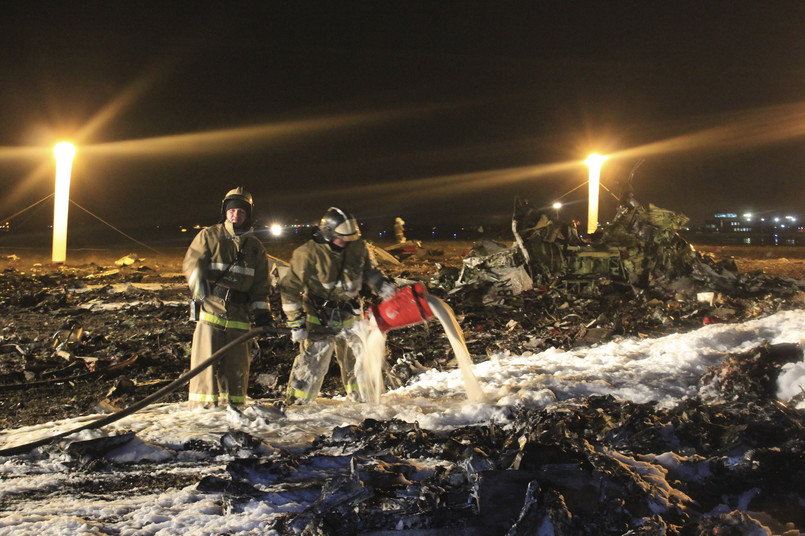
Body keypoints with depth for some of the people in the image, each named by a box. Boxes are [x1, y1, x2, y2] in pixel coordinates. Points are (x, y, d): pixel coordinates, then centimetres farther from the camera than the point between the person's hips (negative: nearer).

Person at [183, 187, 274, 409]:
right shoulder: (209, 236, 7)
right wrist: (198, 282, -26)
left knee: (237, 362, 6)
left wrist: (262, 311, 10)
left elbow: (261, 283, 17)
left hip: (239, 312, 3)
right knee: (206, 358, -7)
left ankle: (233, 405, 18)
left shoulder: (255, 246, 15)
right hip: (211, 307, -3)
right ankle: (202, 404, 1)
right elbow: (192, 260, -6)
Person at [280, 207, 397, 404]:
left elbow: (370, 272, 15)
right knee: (311, 364, -5)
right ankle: (294, 405, 10)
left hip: (351, 317, 5)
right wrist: (296, 323, -14)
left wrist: (385, 288, -2)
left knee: (359, 359, 14)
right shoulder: (307, 254, -18)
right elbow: (290, 289, -13)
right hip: (319, 319, -4)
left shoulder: (358, 248, -5)